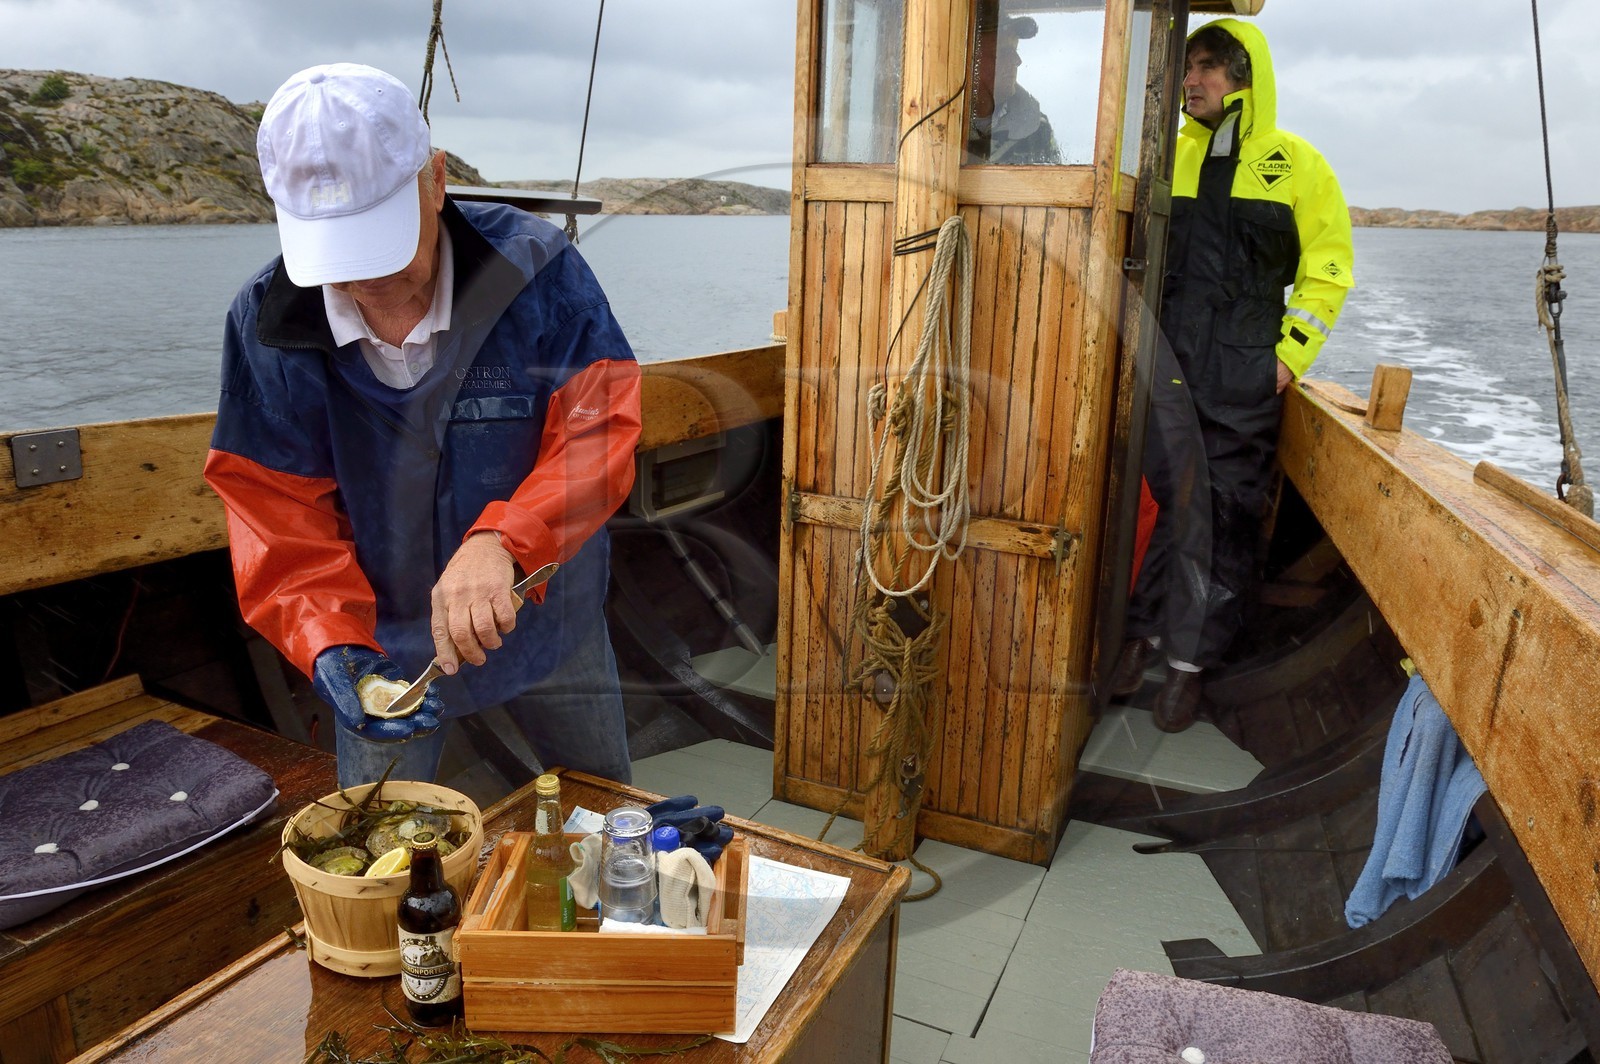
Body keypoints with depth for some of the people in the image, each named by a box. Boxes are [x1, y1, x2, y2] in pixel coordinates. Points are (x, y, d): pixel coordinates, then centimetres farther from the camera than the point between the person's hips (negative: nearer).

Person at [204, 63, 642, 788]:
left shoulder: (535, 268, -22)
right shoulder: (265, 321, -16)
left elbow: (600, 433, -28)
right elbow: (280, 514, -14)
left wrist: (503, 540, -45)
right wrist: (328, 641, -30)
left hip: (547, 617, 0)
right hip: (385, 642, 1)